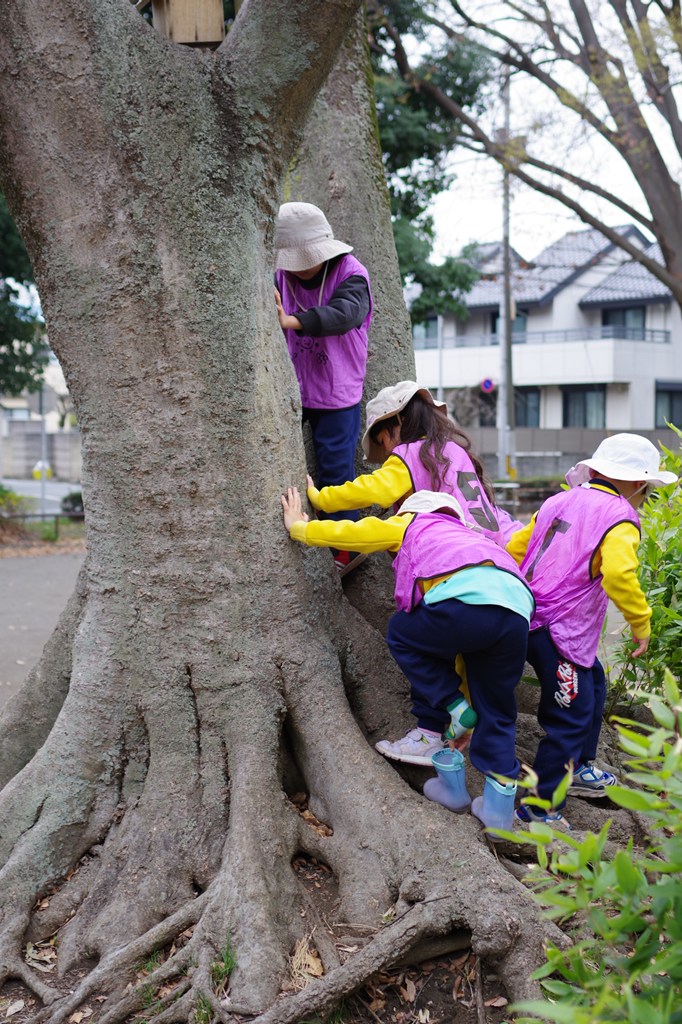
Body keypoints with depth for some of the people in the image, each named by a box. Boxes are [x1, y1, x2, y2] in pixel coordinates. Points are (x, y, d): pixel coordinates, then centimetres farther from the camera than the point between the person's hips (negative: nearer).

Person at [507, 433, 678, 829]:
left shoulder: (559, 501, 12)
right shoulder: (620, 518, -10)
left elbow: (515, 549, 17)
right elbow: (618, 575, -28)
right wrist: (641, 621, -15)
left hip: (528, 614, 9)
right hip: (559, 630, -9)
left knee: (593, 685, 27)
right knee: (571, 717, -1)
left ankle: (580, 768, 41)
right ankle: (541, 809, 4)